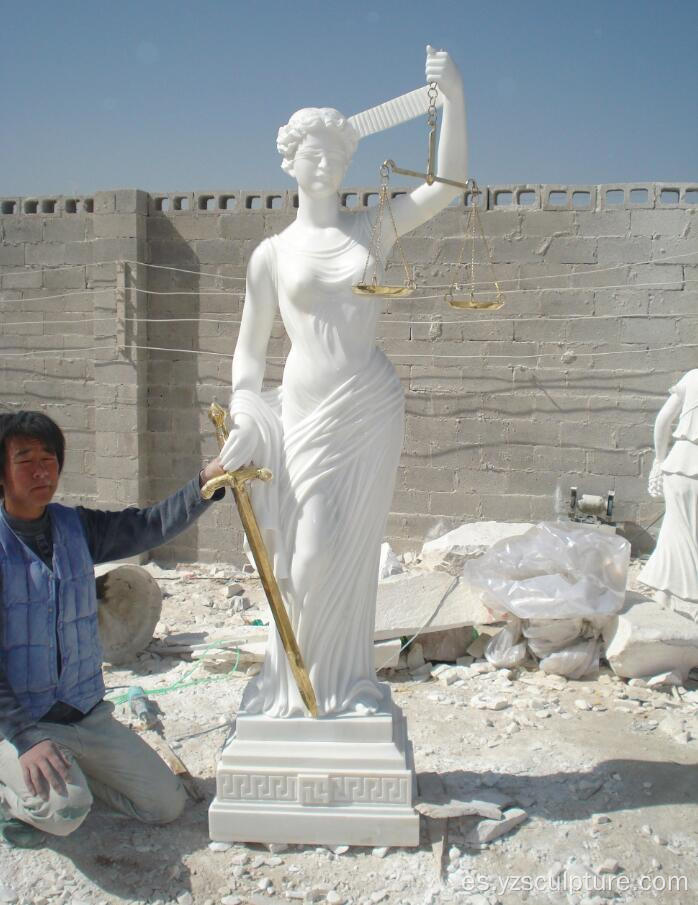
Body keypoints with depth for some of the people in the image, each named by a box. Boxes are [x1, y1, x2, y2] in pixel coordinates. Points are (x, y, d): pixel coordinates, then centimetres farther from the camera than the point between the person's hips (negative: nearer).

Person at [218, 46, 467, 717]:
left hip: (369, 412, 0)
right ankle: (296, 682, 24)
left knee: (346, 556, 5)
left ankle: (344, 685, 25)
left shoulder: (372, 228, 8)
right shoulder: (271, 254, 7)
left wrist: (453, 99, -13)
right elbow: (249, 350, 9)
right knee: (309, 558, 1)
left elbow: (447, 186, -2)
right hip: (302, 416, 0)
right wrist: (242, 416, -6)